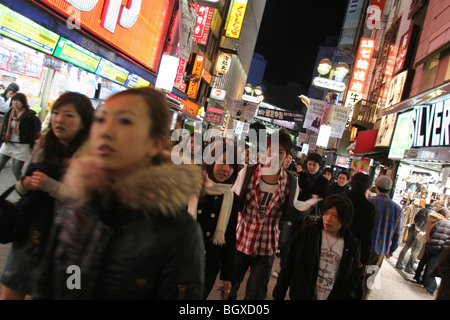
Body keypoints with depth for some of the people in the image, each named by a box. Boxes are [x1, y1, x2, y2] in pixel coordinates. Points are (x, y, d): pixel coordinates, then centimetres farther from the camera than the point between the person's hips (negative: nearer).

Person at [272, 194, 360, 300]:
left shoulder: (351, 244, -5)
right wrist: (278, 294, -3)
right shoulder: (308, 230, -9)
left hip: (332, 297, 1)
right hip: (302, 295, -1)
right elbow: (289, 264, -5)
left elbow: (352, 279, 6)